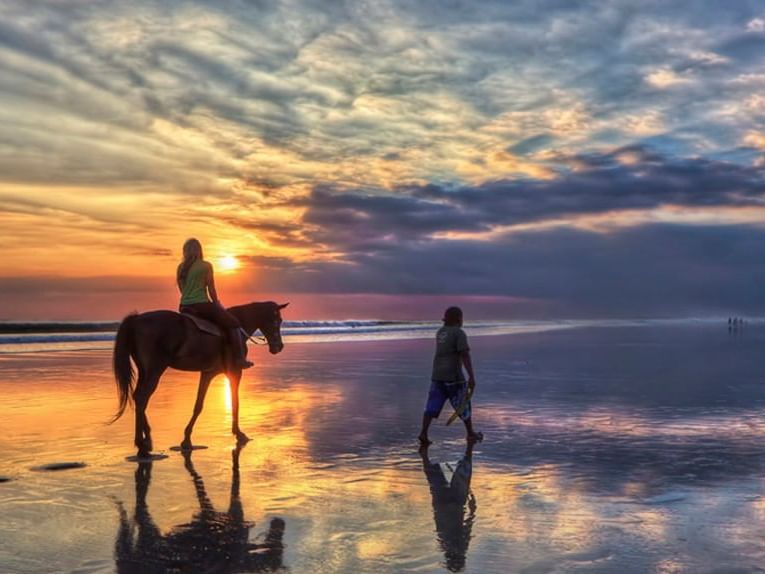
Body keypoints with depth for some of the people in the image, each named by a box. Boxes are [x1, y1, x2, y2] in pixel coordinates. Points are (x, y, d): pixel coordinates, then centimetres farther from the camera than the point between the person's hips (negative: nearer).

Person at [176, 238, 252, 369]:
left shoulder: (181, 268, 10)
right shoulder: (206, 266, -4)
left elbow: (182, 289, 15)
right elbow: (211, 290, -1)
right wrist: (217, 304, 15)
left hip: (184, 308, 6)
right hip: (201, 305, -6)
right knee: (233, 324, 4)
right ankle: (239, 359, -5)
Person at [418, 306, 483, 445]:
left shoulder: (440, 332, 13)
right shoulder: (459, 333, -10)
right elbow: (465, 355, -19)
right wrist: (471, 376, -23)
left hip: (437, 375, 6)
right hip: (453, 376, -6)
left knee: (433, 405, -1)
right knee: (463, 405, 10)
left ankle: (423, 433, -15)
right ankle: (471, 434, 23)